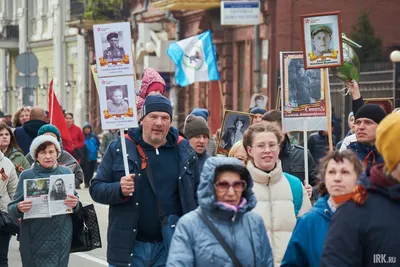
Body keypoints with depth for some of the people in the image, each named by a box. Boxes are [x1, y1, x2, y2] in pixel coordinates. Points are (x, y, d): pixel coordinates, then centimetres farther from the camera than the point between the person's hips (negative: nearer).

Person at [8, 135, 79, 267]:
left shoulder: (66, 172, 6)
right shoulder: (26, 175, -1)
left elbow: (75, 202, 11)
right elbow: (11, 209, -1)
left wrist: (74, 204, -12)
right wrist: (19, 208, -23)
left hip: (61, 238, 2)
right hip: (34, 239, -2)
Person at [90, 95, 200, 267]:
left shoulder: (184, 150, 5)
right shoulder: (119, 148, -2)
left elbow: (197, 194, 12)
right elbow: (96, 189, -1)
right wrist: (119, 190, -22)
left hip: (171, 246, 2)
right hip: (129, 246, -2)